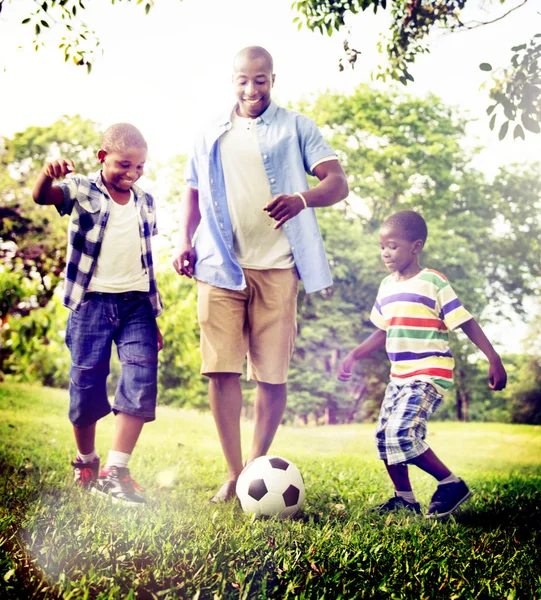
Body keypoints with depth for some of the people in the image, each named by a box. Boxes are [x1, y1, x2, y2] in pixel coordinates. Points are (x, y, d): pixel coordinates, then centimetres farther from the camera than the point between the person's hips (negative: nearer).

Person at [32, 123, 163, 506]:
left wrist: (153, 317, 19)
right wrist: (48, 174, -47)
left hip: (137, 304, 3)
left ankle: (115, 471, -7)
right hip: (92, 301, -3)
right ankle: (85, 462, 27)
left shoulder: (145, 203, 11)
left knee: (141, 384, -11)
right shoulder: (82, 191, -1)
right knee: (86, 387, 4)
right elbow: (43, 197, -22)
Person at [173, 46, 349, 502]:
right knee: (220, 370, -4)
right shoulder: (210, 136, 18)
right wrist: (185, 240, 7)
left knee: (272, 374, -1)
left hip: (275, 267, -2)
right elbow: (194, 191, 26)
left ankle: (258, 465, 17)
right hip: (219, 265, 2)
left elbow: (338, 182, -2)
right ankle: (234, 474, 6)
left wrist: (302, 199, -24)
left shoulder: (296, 128, 8)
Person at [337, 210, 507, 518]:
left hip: (430, 375, -8)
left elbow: (466, 322, -10)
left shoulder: (434, 283, -10)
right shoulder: (387, 286, 11)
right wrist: (354, 357, 13)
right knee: (384, 436, 7)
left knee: (401, 434, -21)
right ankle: (405, 498, 24)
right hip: (399, 376, 8)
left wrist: (494, 359, -14)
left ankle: (452, 484, -4)